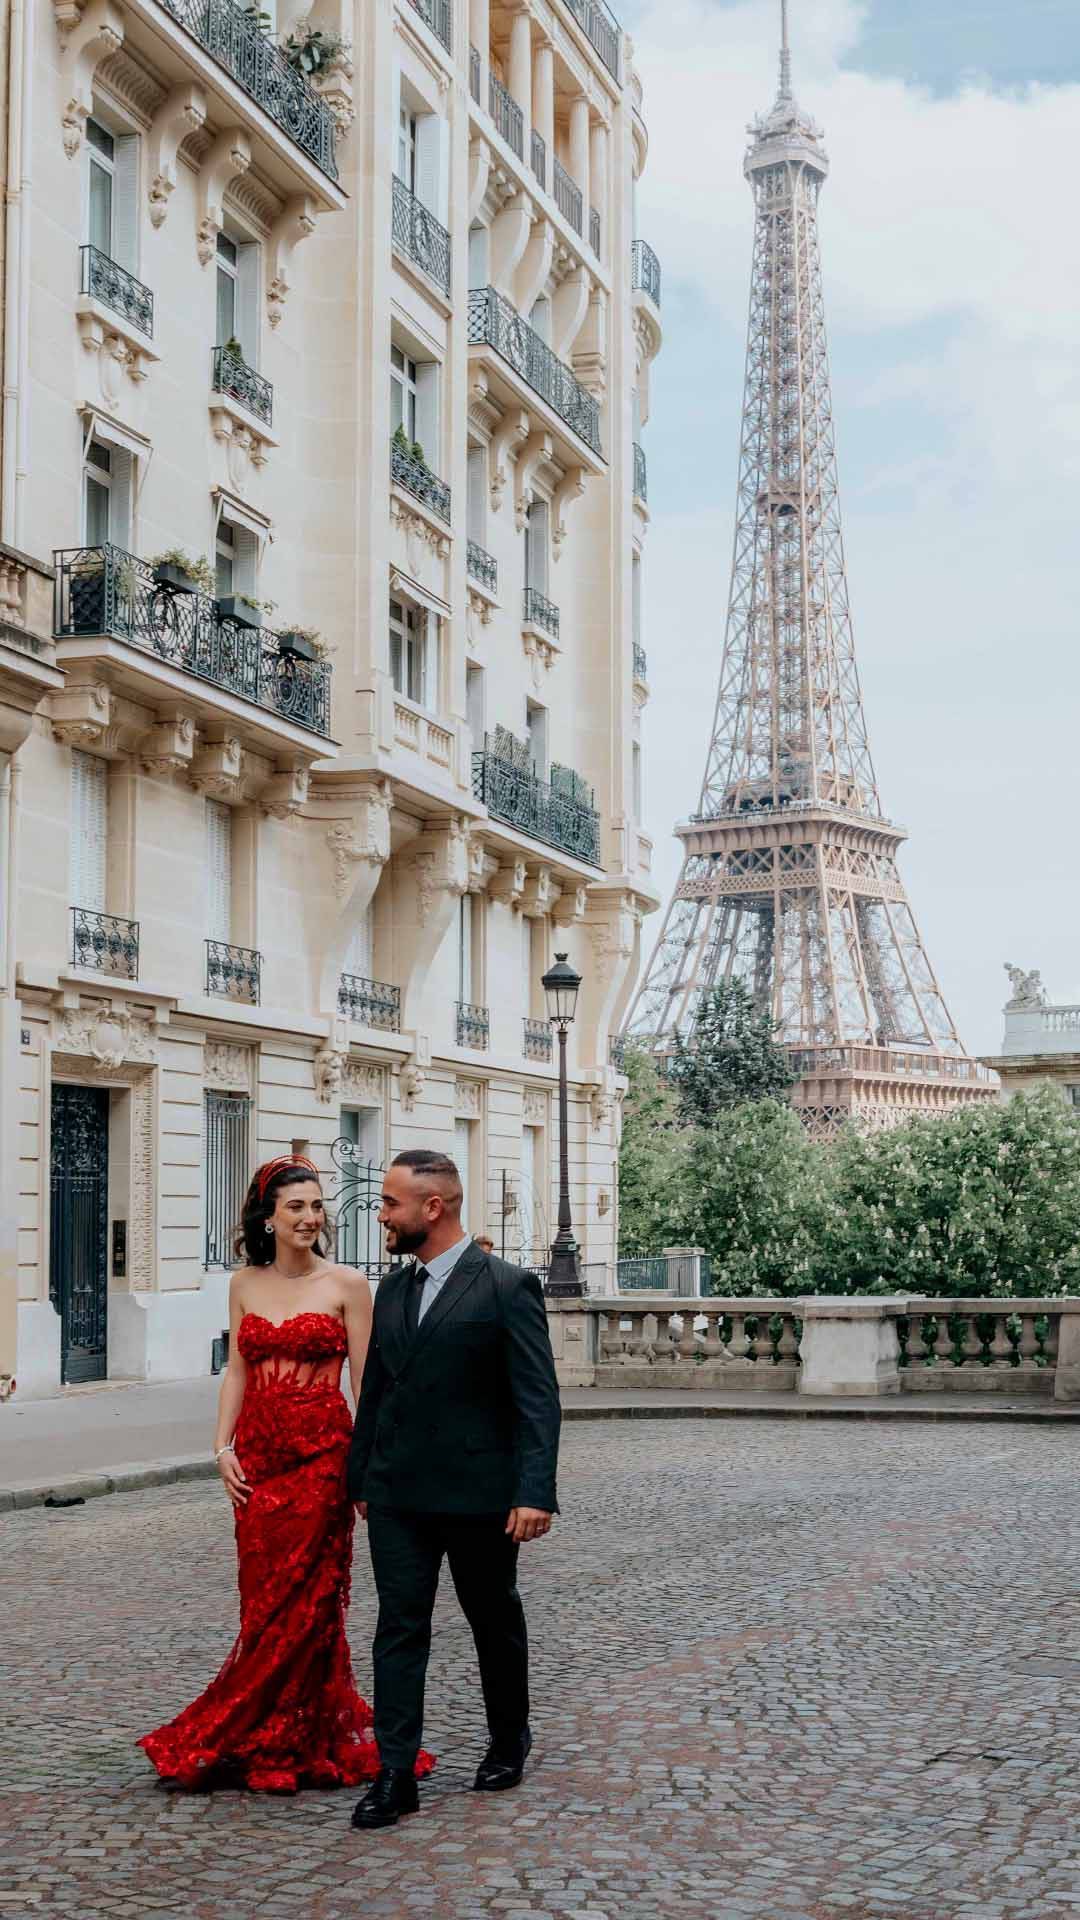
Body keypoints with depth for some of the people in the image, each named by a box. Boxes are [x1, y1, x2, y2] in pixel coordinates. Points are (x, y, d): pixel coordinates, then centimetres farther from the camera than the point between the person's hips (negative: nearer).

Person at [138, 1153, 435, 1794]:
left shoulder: (347, 1284, -3)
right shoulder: (246, 1284, 9)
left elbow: (366, 1382, -3)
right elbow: (237, 1371, 11)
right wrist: (223, 1446, 0)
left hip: (321, 1453, -4)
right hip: (258, 1456, 4)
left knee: (299, 1598, -2)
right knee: (264, 1596, 6)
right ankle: (299, 1740, 19)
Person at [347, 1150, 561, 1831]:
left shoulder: (508, 1287, -11)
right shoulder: (392, 1289, 9)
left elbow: (538, 1399, -13)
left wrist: (535, 1493, -19)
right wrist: (359, 1478, 16)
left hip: (479, 1495, -5)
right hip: (397, 1495, 5)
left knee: (496, 1623, 13)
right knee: (399, 1627, 0)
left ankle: (509, 1741, 33)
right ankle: (396, 1775, 2)